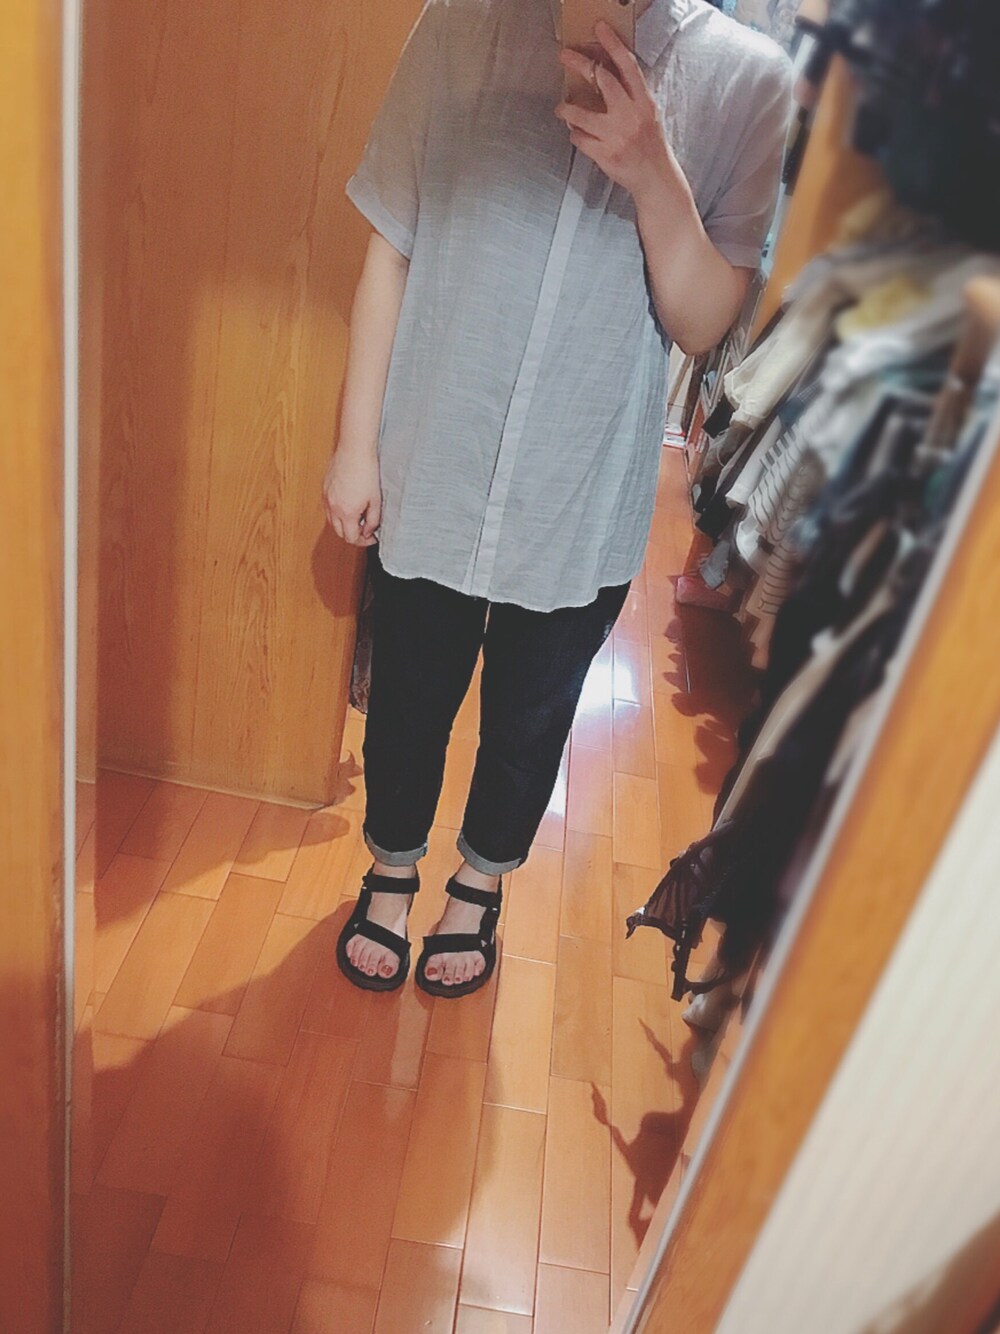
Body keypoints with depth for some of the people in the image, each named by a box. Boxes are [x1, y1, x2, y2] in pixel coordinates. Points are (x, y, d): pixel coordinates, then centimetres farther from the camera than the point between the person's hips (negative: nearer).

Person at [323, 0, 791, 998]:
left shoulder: (746, 81, -7)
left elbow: (705, 325, -10)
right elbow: (391, 252, -2)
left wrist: (654, 177, -26)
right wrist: (356, 443, -1)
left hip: (586, 503, 0)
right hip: (430, 477, 0)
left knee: (530, 718, 20)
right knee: (407, 700, 18)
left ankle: (481, 880, 48)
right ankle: (392, 867, 48)